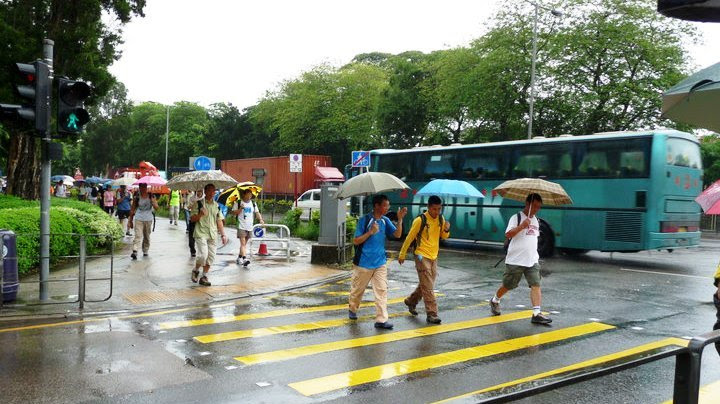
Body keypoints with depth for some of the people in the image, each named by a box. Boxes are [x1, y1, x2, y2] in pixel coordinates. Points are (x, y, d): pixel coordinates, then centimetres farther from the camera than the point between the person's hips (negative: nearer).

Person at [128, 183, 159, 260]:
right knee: (138, 236, -15)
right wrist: (130, 220, 7)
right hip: (138, 219, -2)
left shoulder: (151, 196, 1)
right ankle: (134, 252, -25)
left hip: (148, 219, 2)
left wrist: (153, 201, -23)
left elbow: (156, 207, -6)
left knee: (147, 236, 13)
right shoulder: (136, 197, 0)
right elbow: (132, 209, 7)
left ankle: (145, 251, 27)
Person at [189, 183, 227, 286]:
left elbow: (219, 221, 16)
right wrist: (200, 214, -19)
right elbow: (192, 219, 0)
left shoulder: (217, 205, 14)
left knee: (211, 257, 2)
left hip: (213, 235, 5)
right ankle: (195, 270, 11)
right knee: (203, 254, -16)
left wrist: (223, 235, 11)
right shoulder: (199, 204, 1)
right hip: (201, 233, -4)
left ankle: (204, 277, 14)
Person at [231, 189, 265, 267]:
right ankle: (244, 259, -22)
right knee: (243, 243, -13)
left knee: (244, 244, 13)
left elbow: (257, 212, 8)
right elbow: (233, 212, 0)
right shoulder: (238, 203, -1)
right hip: (241, 226, -5)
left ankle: (239, 258, 25)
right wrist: (240, 209, -16)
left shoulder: (253, 203, 11)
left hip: (249, 227, 5)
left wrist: (260, 219, -9)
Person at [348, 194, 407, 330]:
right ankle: (352, 310, 39)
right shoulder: (364, 220, -11)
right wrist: (370, 232, -23)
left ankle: (381, 320, -3)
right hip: (364, 263, -4)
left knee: (382, 290, -4)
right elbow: (356, 241, -11)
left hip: (380, 263, 4)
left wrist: (400, 219, -14)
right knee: (358, 288, 13)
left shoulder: (385, 221, 5)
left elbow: (397, 234, -3)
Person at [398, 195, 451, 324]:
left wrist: (446, 229, -10)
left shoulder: (441, 219, 2)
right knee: (428, 287, -8)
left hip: (434, 256, 7)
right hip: (422, 256, -7)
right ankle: (431, 314, -5)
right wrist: (402, 254, -3)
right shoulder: (420, 220, -16)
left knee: (425, 285, 16)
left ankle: (410, 301, 37)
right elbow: (409, 237, -8)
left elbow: (444, 236, 13)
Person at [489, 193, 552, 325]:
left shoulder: (536, 220, 14)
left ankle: (537, 314, -13)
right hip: (515, 260, -5)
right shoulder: (516, 218, -8)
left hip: (532, 261, 6)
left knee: (536, 285, -10)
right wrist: (521, 226, -32)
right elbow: (508, 234, -21)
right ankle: (495, 301, 34)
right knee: (508, 285, 7)